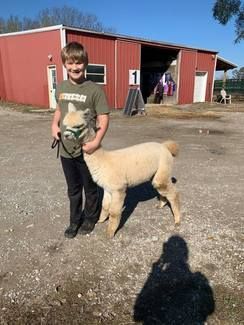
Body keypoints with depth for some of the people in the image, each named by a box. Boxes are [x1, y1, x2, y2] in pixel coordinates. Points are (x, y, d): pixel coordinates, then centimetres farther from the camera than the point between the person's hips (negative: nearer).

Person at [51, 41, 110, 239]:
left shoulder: (94, 89, -12)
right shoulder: (61, 87, 4)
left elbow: (104, 118, -13)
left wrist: (96, 142, -24)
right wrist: (55, 124, 2)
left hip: (86, 149, -4)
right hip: (66, 149, 5)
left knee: (90, 188, 14)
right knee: (73, 189, 19)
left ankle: (90, 218, 38)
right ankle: (75, 221, 38)